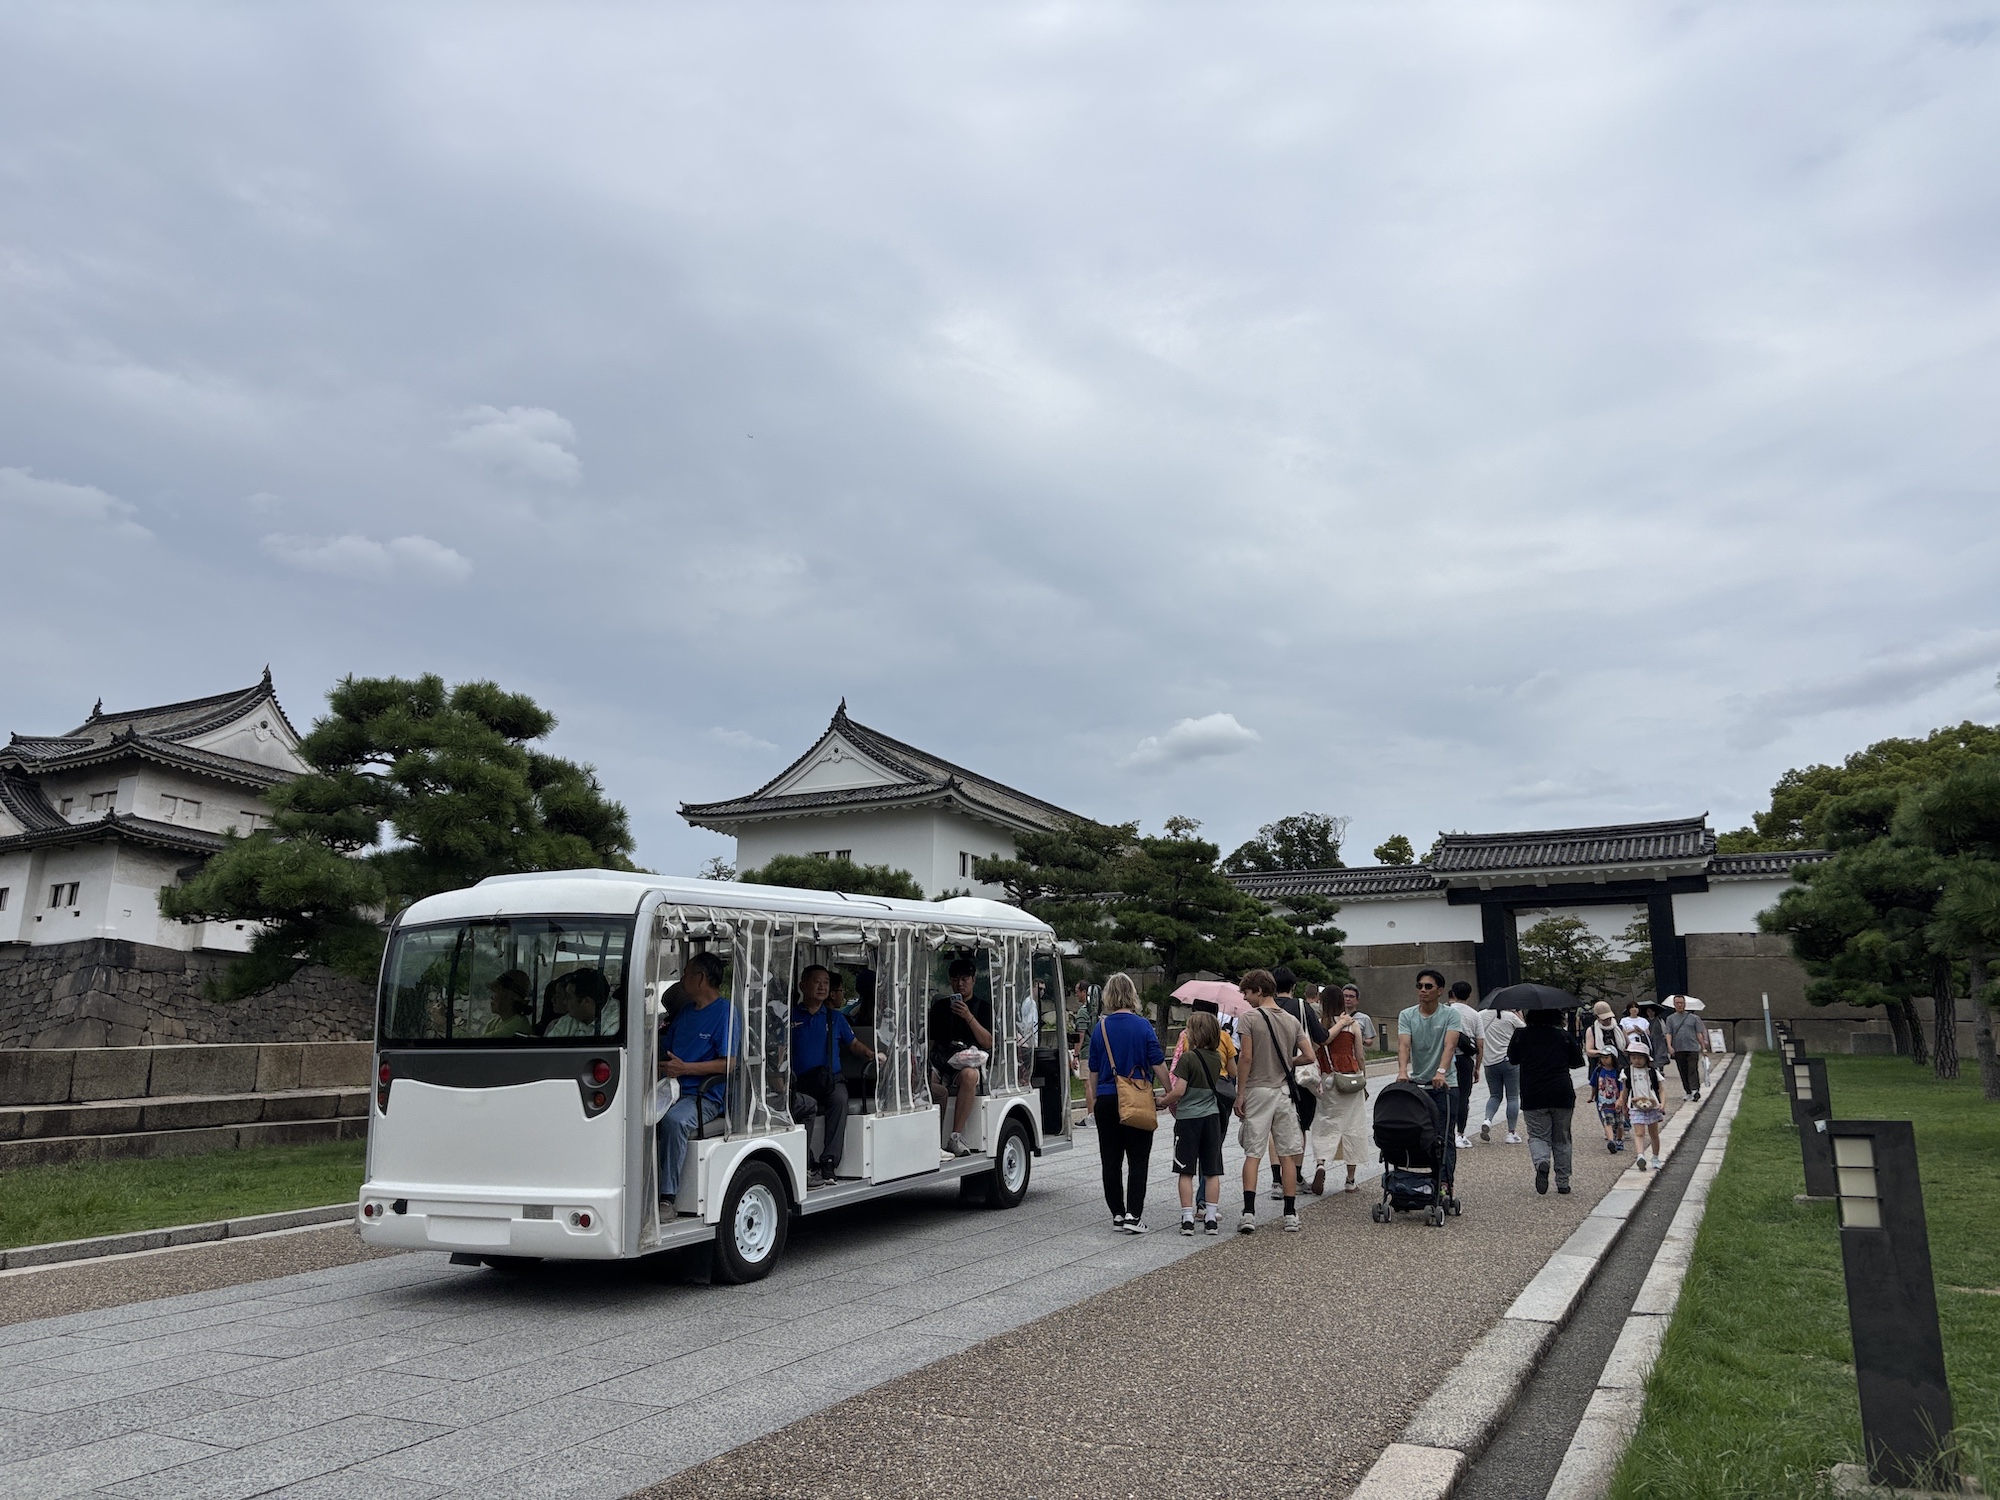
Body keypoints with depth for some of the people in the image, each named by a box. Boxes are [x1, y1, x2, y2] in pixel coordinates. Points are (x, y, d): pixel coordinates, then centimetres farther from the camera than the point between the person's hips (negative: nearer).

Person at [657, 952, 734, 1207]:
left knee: (674, 1120, -36)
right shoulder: (684, 1012, 23)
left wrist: (685, 1068, -18)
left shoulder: (725, 1011, -2)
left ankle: (667, 1196, -30)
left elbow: (729, 1063, -11)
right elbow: (664, 1050, 28)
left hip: (704, 1097, -7)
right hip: (670, 1090, 7)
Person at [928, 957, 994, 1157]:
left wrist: (969, 1017, -12)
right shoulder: (940, 1006, 21)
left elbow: (988, 1043, -1)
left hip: (971, 1062, -1)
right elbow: (930, 1040, 18)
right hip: (941, 1061, 2)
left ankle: (956, 1136, -35)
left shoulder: (984, 1007, 12)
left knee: (969, 1075, -40)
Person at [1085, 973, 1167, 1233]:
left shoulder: (1100, 1028, 2)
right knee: (1137, 1160, 3)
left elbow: (1093, 1069, 9)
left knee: (1111, 1160, 10)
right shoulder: (1143, 1026, -6)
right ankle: (1133, 1214, -6)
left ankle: (1117, 1214, 14)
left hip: (1107, 1099, 2)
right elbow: (1158, 1064, -7)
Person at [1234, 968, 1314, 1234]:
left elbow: (1246, 1058, -14)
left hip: (1257, 1091, -4)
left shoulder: (1248, 1019, -9)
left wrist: (1240, 1095, -9)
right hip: (1283, 1091, 4)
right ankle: (1291, 1215, 12)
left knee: (1252, 1154, 0)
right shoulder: (1292, 1021, 7)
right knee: (1288, 1154, 9)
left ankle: (1249, 1214, -7)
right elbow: (1309, 1056, 4)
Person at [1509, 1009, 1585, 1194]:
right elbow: (1578, 1062, 11)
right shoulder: (1564, 1036, 2)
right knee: (1561, 1139, 14)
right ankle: (1563, 1182, 15)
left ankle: (1541, 1162, -25)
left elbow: (1512, 1059, 11)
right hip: (1562, 1095, 1)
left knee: (1538, 1135, 6)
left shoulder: (1521, 1035, -1)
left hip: (1533, 1097, -1)